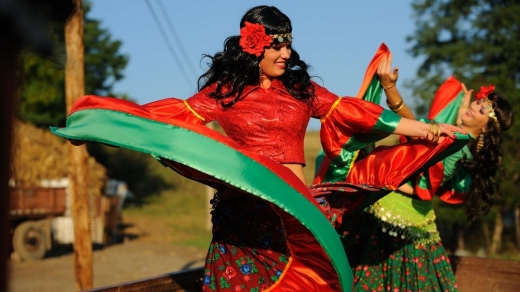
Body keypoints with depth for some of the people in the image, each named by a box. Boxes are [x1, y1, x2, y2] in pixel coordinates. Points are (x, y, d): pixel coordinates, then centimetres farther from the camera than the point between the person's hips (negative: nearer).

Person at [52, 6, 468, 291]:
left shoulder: (302, 88, 9)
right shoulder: (225, 90, 3)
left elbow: (358, 114, 8)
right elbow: (171, 117, -3)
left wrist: (427, 129, 6)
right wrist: (94, 126, -11)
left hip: (296, 210, 2)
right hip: (243, 212, -2)